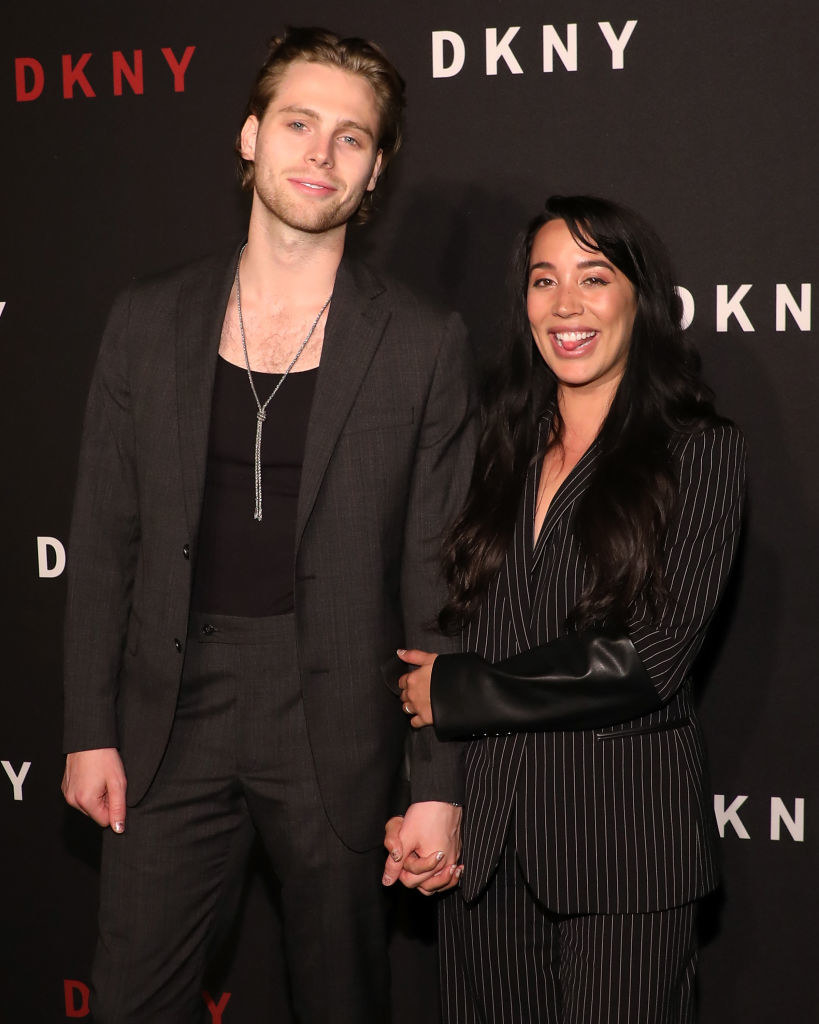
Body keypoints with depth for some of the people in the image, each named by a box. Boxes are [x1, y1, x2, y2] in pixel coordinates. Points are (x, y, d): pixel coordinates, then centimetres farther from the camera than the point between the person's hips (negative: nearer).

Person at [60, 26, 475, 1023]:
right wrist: (90, 728, 3)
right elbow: (103, 541, 6)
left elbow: (439, 577, -3)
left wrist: (441, 784, -5)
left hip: (337, 726, -1)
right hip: (171, 718, 2)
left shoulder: (423, 345, -3)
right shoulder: (149, 321, 3)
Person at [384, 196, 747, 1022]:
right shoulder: (500, 455, 11)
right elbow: (439, 637, 12)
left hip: (626, 832, -4)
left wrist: (458, 691, -9)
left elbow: (652, 657, -13)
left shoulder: (698, 453, -3)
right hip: (484, 831, 4)